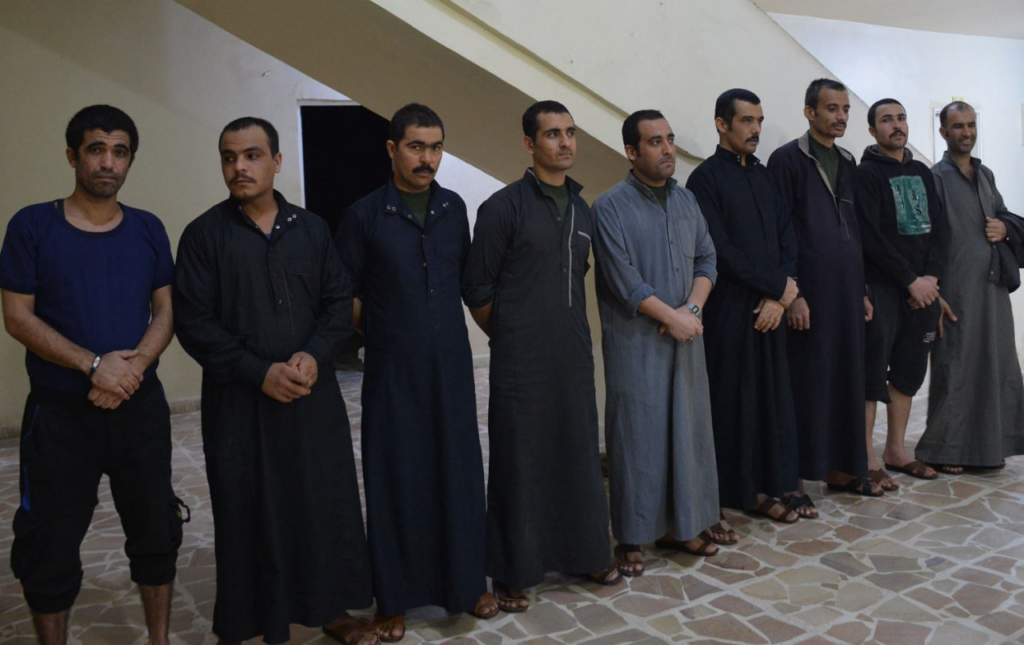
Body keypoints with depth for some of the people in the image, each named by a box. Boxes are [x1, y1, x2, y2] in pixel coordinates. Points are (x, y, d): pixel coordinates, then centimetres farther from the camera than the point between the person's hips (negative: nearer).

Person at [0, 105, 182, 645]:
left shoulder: (148, 230, 5)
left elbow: (166, 311, 4)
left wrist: (135, 364, -14)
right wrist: (93, 365, -18)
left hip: (141, 405, 3)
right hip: (58, 412, -2)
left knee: (156, 530, 10)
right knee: (49, 544, 7)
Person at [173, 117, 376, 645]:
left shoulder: (311, 229, 7)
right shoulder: (203, 234, -2)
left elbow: (340, 302, 6)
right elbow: (193, 322, -6)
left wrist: (315, 355, -12)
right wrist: (260, 373, -15)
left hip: (313, 397, 3)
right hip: (238, 403, -2)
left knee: (326, 504, 8)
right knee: (247, 516, 5)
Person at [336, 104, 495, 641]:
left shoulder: (454, 208, 5)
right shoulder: (364, 215, -5)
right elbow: (345, 295, 0)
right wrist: (385, 335, 6)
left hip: (452, 367, 3)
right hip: (392, 373, -3)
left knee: (458, 472, 9)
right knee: (395, 479, 6)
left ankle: (466, 582, 26)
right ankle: (394, 598, 21)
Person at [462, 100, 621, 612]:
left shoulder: (582, 209, 10)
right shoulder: (503, 206, -8)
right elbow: (476, 290, -5)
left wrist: (570, 329, 15)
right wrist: (511, 337, 4)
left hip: (574, 357, 5)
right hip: (521, 361, -5)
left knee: (578, 456, 13)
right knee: (519, 463, 4)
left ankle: (585, 553, 30)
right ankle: (512, 572, 19)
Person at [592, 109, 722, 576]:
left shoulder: (686, 200, 12)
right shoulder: (611, 207, -7)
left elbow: (706, 260, 10)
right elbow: (623, 279, -14)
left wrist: (692, 309, -7)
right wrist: (672, 317, -13)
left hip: (685, 338, 6)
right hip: (636, 344, -5)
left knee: (687, 431, 10)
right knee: (637, 437, 1)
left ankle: (678, 526, 25)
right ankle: (632, 538, 13)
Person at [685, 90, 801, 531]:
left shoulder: (764, 176, 13)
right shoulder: (706, 178, -6)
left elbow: (787, 239, 9)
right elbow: (721, 252, -14)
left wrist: (777, 297, -5)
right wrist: (779, 287, -8)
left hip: (769, 309, 6)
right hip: (727, 312, -6)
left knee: (771, 400, 9)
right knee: (726, 405, -1)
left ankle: (761, 489, 23)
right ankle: (714, 500, 9)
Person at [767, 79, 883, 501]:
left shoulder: (848, 163, 16)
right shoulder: (787, 160, -5)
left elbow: (856, 230, 19)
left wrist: (862, 289, 15)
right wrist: (792, 294, -15)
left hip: (847, 291, 7)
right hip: (808, 292, -7)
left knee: (847, 381, 10)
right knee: (804, 385, -3)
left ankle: (840, 469, 22)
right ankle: (793, 480, 6)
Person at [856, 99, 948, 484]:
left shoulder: (922, 173, 16)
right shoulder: (867, 174, -3)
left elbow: (939, 228, 11)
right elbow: (871, 238, -13)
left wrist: (931, 277, -4)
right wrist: (911, 281, -13)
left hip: (923, 289, 6)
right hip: (882, 289, -6)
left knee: (909, 371, 10)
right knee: (873, 371, -5)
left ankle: (895, 450, 21)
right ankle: (867, 457, 2)